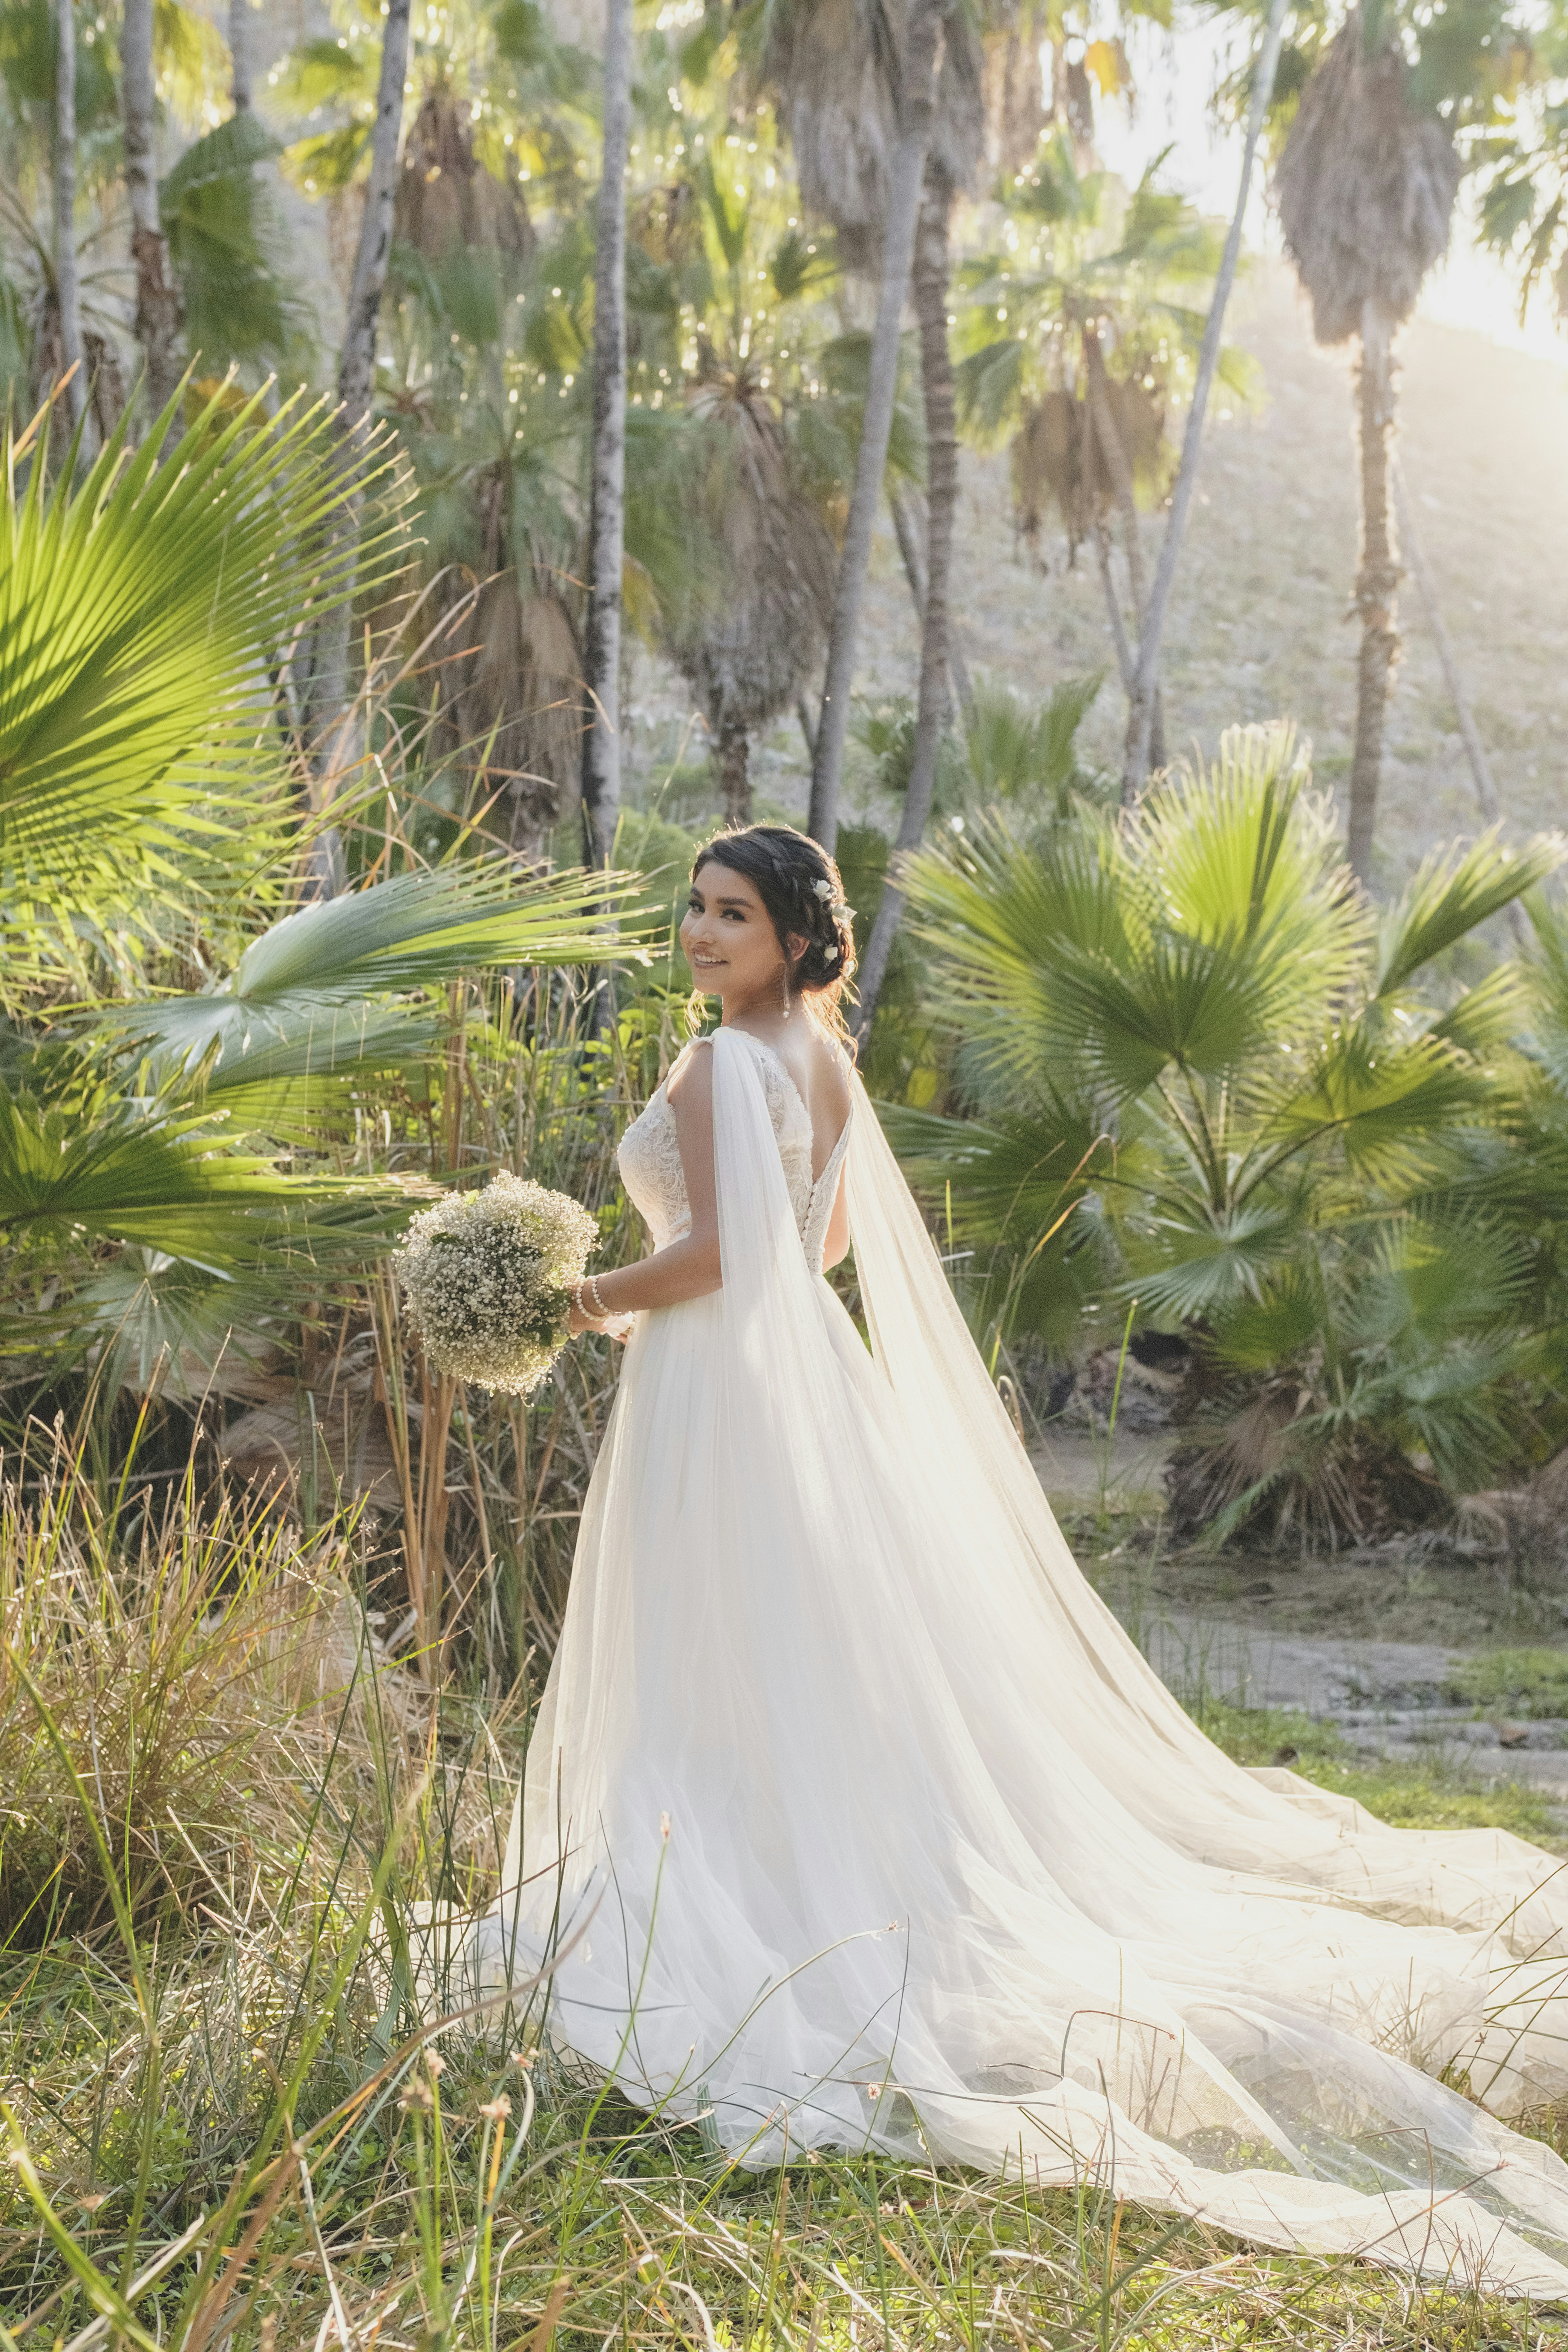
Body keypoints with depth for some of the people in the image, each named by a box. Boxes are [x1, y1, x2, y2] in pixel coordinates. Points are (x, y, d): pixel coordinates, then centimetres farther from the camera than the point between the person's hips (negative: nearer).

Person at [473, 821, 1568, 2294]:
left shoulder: (717, 1067, -17)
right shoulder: (825, 1062, 9)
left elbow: (706, 1254, -23)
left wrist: (601, 1297, -5)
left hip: (718, 1385, -8)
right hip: (807, 1363, 9)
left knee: (714, 1666, 0)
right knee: (840, 1638, 14)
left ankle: (711, 1931, 7)